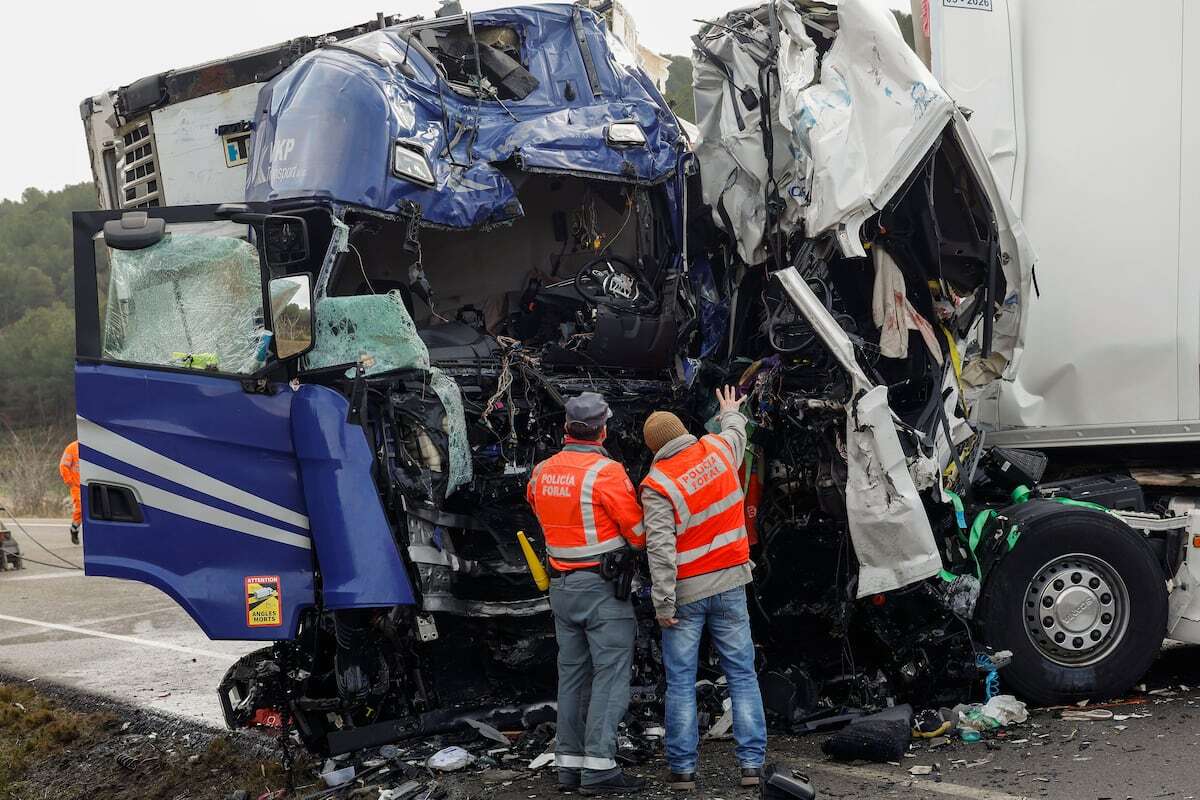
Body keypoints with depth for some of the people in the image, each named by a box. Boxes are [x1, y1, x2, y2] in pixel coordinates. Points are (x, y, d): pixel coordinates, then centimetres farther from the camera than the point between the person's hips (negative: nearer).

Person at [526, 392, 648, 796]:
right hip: (604, 587, -7)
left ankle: (569, 765, 17)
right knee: (610, 675, -2)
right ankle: (599, 768, -5)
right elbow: (639, 534, -11)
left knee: (572, 674, 13)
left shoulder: (541, 473, 5)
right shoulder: (606, 472, -15)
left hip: (561, 587, 7)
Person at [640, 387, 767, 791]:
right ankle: (752, 762, 7)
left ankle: (682, 768, 8)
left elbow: (660, 549, -19)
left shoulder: (657, 484, -13)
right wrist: (731, 413, 47)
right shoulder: (717, 449, 0)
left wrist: (663, 604, -15)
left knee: (680, 682, 5)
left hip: (686, 592, -3)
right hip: (729, 584, 4)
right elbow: (736, 434, 26)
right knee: (742, 674, 8)